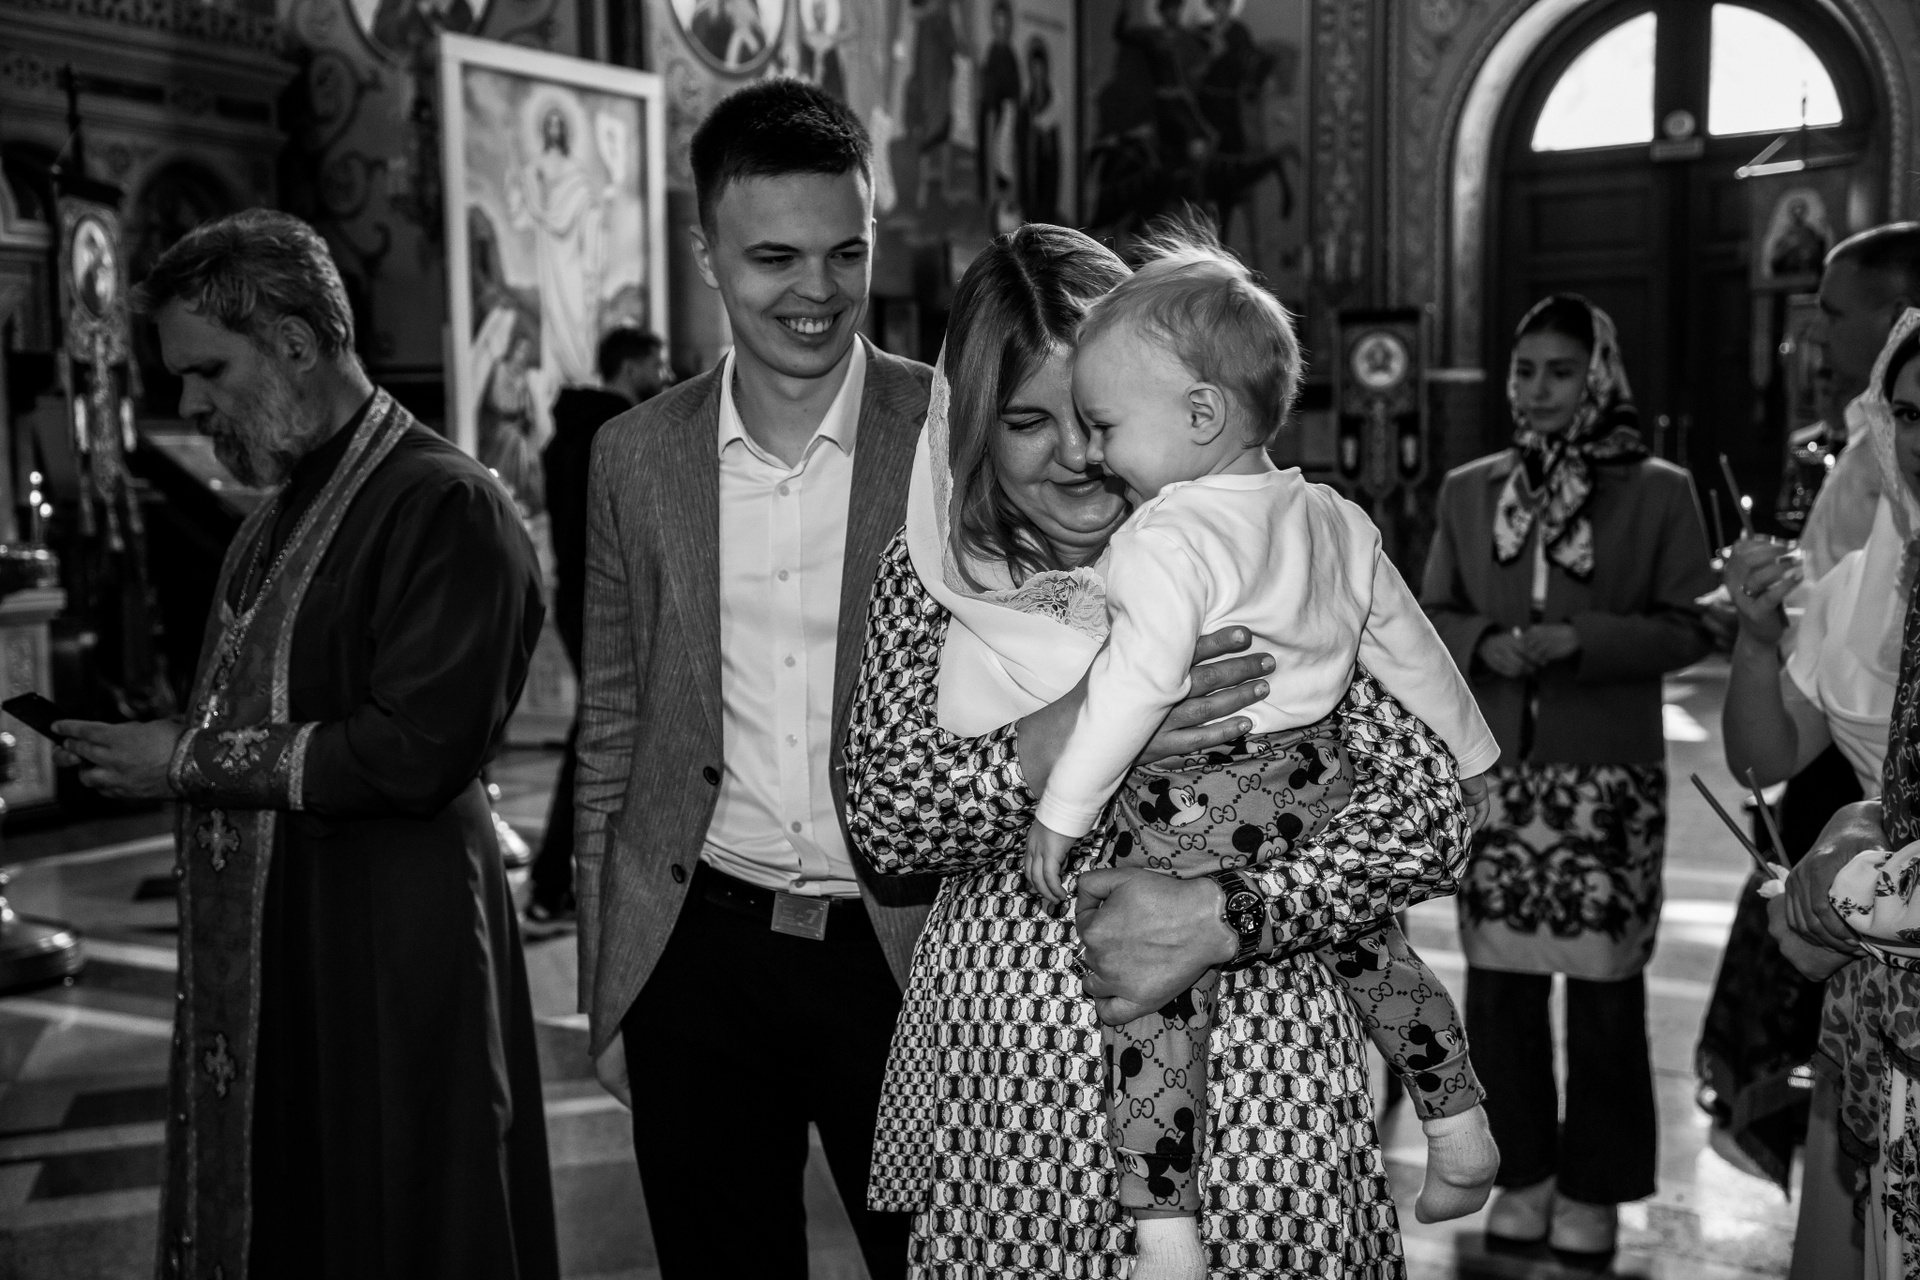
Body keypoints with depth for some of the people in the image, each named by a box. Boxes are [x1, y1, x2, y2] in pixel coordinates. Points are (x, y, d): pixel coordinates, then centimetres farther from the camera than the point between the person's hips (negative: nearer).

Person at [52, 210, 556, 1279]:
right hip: (259, 951, 9)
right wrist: (147, 747, 4)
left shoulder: (446, 505, -15)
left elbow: (417, 753, -22)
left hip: (388, 953, -8)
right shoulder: (282, 515, 14)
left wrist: (193, 763, -16)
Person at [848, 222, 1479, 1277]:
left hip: (1253, 1068, -2)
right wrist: (1061, 739, -22)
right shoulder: (928, 571, 4)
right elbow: (880, 815, -7)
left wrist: (1222, 917, -21)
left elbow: (1428, 812, -9)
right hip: (1001, 1072, 2)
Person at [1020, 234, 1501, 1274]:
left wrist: (1063, 807, -19)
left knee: (1154, 997, -4)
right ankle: (1461, 1127, 37)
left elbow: (1139, 680, -25)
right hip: (1313, 786, 8)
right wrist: (1471, 751, 29)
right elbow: (1408, 647, 16)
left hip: (1191, 808, -8)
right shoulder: (1337, 519, 9)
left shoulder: (1166, 537, -15)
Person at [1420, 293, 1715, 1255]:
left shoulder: (1660, 491, -1)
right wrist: (1487, 645, -11)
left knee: (1603, 984, 4)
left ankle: (1593, 1186, 19)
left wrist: (1580, 641, -18)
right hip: (1492, 769, 3)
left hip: (1608, 775, -3)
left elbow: (1690, 626, -4)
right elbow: (1430, 615, 11)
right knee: (1498, 979, 7)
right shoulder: (1468, 490, 8)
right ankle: (1523, 1172, 23)